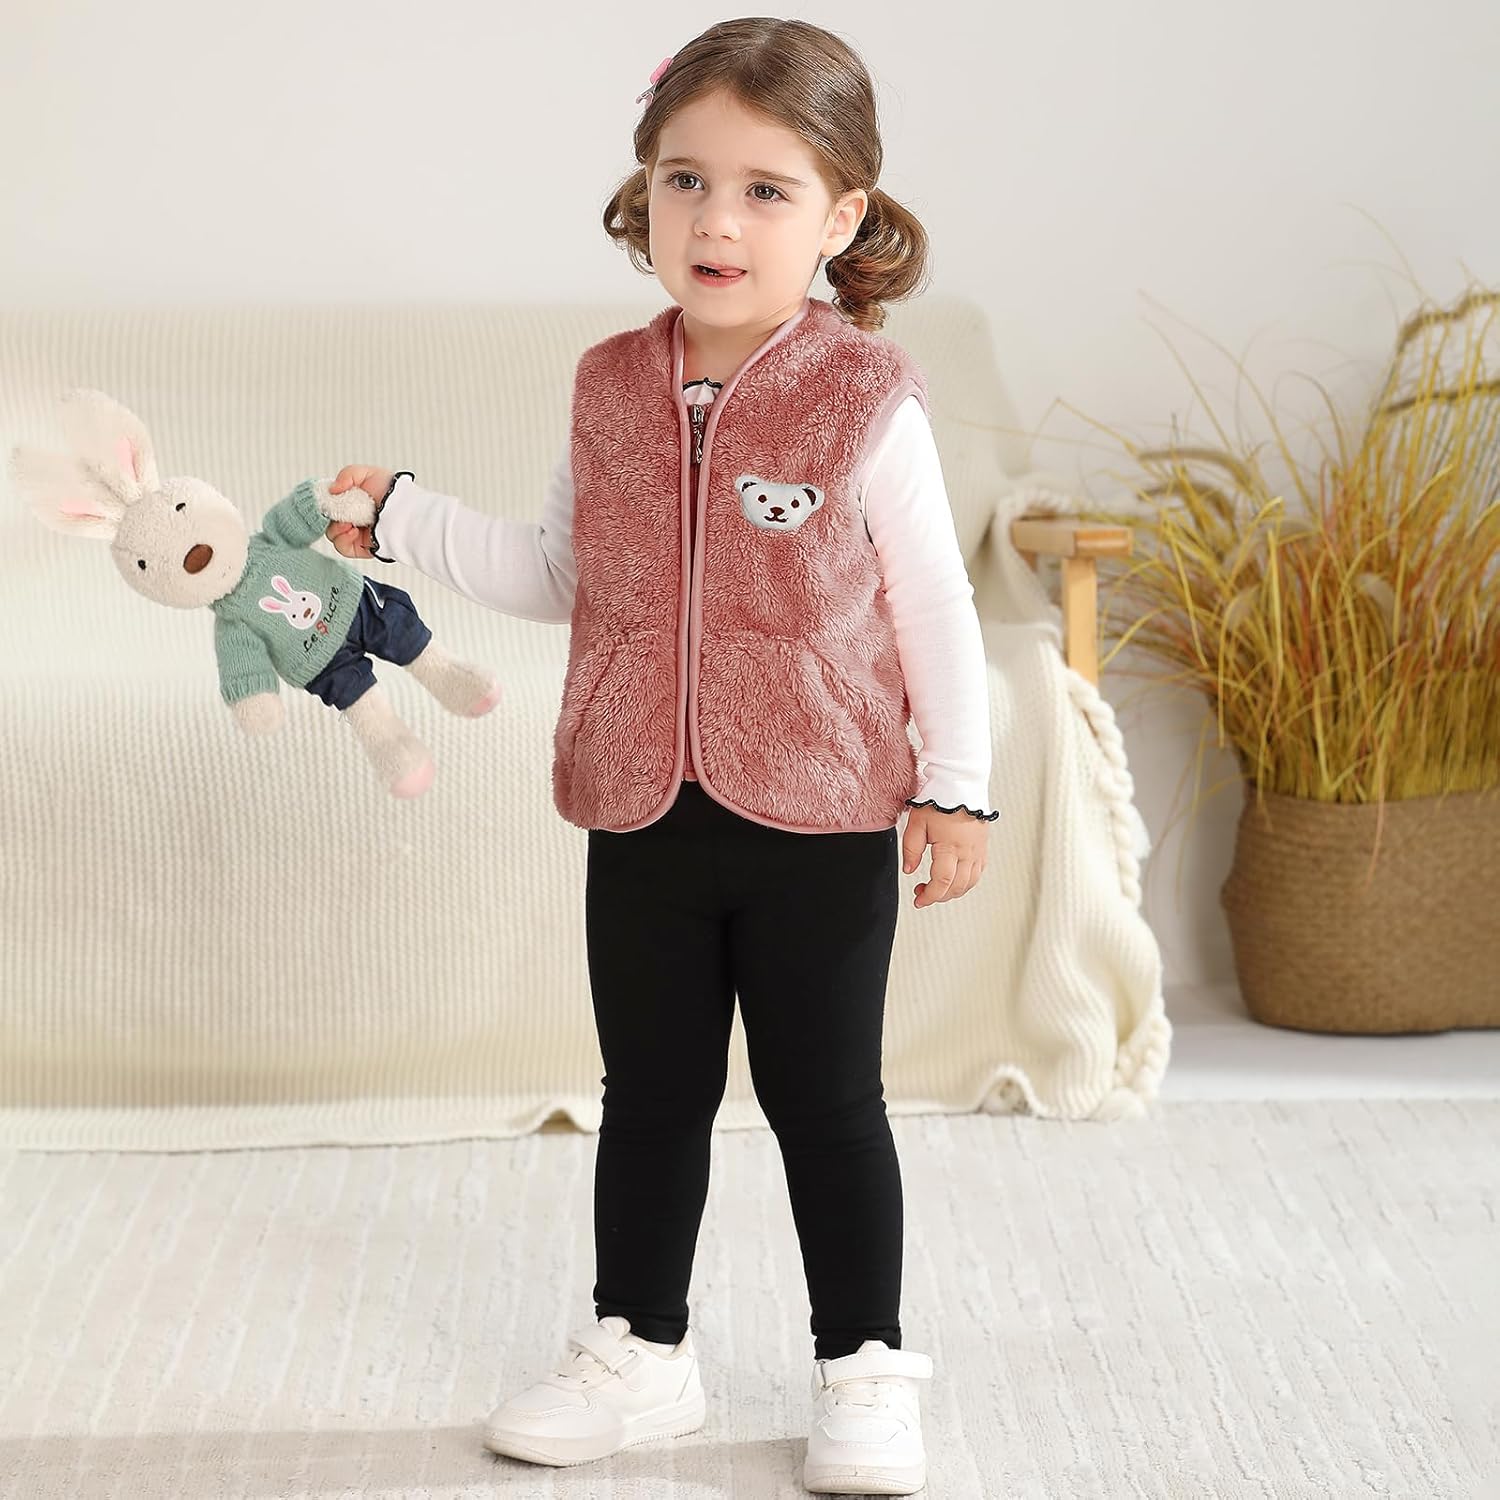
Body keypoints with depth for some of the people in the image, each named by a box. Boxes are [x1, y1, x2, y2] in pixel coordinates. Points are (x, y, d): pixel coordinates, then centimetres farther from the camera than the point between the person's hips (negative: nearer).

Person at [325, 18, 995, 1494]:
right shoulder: (611, 389, 2)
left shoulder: (866, 398, -10)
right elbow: (557, 572, 15)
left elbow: (933, 604, -4)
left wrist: (953, 787, -4)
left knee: (826, 1101, 7)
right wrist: (405, 519, 8)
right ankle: (637, 1352, 31)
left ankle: (863, 1371, 22)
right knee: (650, 1096, 15)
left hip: (819, 824, -4)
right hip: (642, 818, 4)